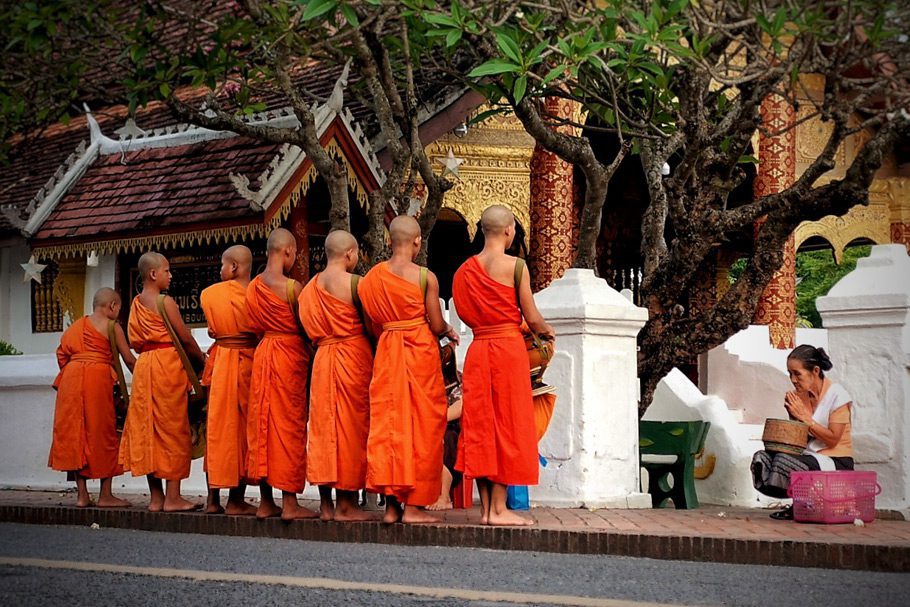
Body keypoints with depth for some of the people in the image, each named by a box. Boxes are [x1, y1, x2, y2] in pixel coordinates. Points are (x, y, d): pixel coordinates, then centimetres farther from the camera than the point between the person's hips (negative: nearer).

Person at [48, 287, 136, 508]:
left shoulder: (77, 326, 19)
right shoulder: (112, 327, 3)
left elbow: (62, 354, 11)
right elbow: (129, 359, 3)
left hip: (71, 376, 5)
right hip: (97, 376, -5)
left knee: (75, 434, 7)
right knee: (102, 434, 1)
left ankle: (82, 495, 7)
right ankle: (105, 495, 2)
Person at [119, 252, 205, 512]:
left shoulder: (136, 303, 12)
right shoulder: (166, 302, -10)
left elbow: (135, 342, 13)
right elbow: (185, 338, -8)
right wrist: (202, 361, 6)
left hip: (143, 366, 7)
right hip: (168, 365, -7)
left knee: (147, 430, 7)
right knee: (172, 429, -3)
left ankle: (155, 497, 10)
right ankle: (173, 497, -4)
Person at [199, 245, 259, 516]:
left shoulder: (208, 294, 2)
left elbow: (213, 328, 10)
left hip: (219, 361, 3)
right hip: (248, 362, -2)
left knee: (216, 429, 9)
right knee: (243, 428, 2)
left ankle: (213, 498, 10)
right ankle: (236, 500, 2)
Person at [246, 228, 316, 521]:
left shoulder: (253, 286, 7)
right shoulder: (292, 287, -13)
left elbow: (255, 326, 12)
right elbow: (304, 326, -7)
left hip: (261, 354, 7)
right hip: (289, 355, -6)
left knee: (262, 424, 9)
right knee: (289, 425, -2)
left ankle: (266, 502, 12)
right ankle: (289, 504, -2)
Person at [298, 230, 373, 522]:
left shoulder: (310, 286, 11)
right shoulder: (353, 282, -9)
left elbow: (309, 326, 12)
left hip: (322, 358, 6)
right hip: (353, 356, -6)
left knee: (324, 428, 8)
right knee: (351, 427, -1)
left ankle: (326, 504, 9)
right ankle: (346, 503, 0)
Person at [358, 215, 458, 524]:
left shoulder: (372, 276, 2)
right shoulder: (425, 277, -10)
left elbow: (372, 324, 6)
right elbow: (436, 326, -7)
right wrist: (449, 331, 14)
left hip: (386, 352, 4)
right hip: (420, 352, -4)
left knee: (388, 423, 8)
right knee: (420, 424, 2)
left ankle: (391, 505, 8)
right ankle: (413, 505, 1)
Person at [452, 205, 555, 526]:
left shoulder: (466, 269, 7)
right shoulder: (514, 266, -9)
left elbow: (465, 314, 12)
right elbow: (532, 318, -6)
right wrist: (546, 331, 15)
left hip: (478, 350, 5)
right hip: (509, 347, -5)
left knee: (480, 425, 8)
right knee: (506, 424, 0)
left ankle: (485, 508, 9)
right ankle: (499, 508, -1)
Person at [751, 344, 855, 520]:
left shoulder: (836, 395, -9)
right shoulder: (799, 395, 9)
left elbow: (832, 440, -12)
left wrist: (804, 417, -15)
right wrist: (792, 414, -6)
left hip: (836, 461, -7)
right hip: (809, 456, 7)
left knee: (785, 461, -32)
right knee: (761, 458, -19)